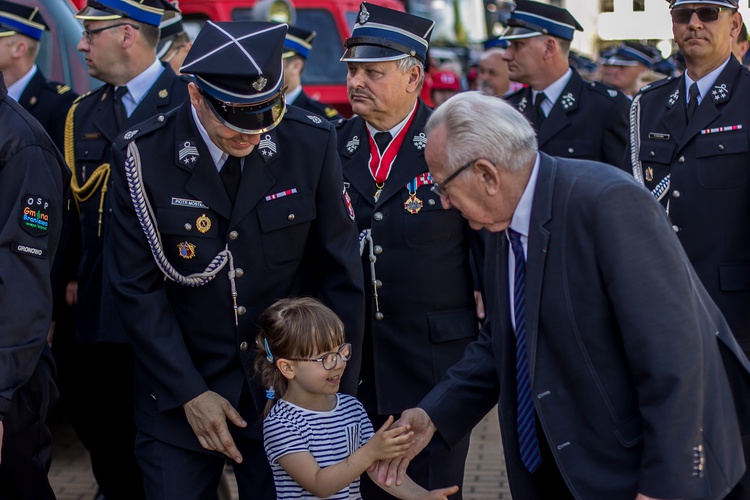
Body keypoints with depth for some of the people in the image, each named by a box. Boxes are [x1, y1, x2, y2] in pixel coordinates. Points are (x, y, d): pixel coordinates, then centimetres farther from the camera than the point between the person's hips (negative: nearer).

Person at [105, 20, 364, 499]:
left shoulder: (312, 143, -10)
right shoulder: (143, 155, -12)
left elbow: (341, 274, -3)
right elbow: (138, 288, -7)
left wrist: (339, 391, -2)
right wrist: (189, 392, -10)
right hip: (179, 398, -1)